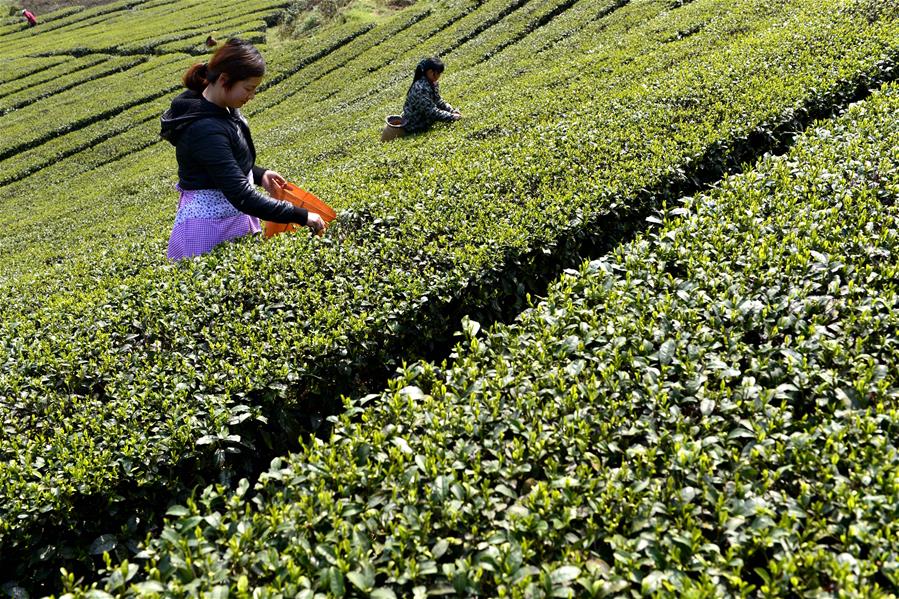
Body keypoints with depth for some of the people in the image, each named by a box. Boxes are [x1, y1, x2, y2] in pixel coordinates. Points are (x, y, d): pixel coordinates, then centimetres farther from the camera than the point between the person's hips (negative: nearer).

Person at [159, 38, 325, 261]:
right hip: (209, 228, -9)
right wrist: (300, 216, -26)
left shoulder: (222, 109, 1)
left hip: (233, 218, 9)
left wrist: (258, 174, 4)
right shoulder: (206, 130, -28)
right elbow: (242, 197, -30)